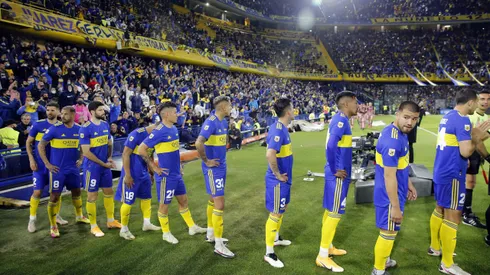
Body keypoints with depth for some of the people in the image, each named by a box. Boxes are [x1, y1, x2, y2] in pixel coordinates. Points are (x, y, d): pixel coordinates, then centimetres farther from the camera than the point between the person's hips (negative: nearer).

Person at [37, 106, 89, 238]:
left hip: (73, 168, 4)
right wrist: (47, 164, -10)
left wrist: (81, 159, 5)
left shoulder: (79, 129, 0)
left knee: (77, 192, 17)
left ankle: (79, 216, 40)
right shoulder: (54, 128, -12)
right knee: (54, 196, -1)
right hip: (57, 169, -4)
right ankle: (53, 226, 13)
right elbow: (40, 145, -7)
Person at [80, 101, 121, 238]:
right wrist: (103, 164, -15)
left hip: (105, 165, 7)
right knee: (92, 196, 4)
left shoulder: (105, 124, 4)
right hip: (92, 167, -7)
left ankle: (111, 221, 31)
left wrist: (110, 158, -1)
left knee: (109, 192, 16)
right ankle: (93, 226, 18)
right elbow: (86, 152, -19)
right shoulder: (85, 129, -17)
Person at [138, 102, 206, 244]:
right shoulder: (159, 131, -20)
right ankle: (166, 233, 25)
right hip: (166, 176, -8)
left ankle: (192, 227, 33)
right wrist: (154, 168, -15)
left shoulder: (174, 128, 6)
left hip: (177, 174, 8)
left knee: (183, 200, 18)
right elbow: (141, 150, -19)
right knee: (164, 204, 8)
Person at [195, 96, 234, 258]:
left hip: (221, 166, 9)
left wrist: (221, 158, 14)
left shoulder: (223, 122, 9)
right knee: (219, 204, -7)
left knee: (213, 200, 19)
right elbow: (199, 143, -31)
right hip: (213, 168, -9)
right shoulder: (211, 122, -20)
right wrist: (206, 161, -20)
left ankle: (210, 234, 35)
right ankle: (219, 245, 2)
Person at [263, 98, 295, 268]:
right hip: (278, 180, -10)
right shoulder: (278, 129, -24)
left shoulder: (281, 127, 6)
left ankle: (276, 238, 44)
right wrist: (278, 175, -23)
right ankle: (269, 253, 12)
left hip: (283, 178, 10)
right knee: (276, 214, 0)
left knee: (283, 208, 24)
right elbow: (270, 154, -36)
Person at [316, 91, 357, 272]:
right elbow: (331, 145, -28)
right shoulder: (341, 120, -17)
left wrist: (335, 168, 16)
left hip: (338, 174, 10)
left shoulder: (340, 120, 12)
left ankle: (327, 247, 31)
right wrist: (335, 170, -19)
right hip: (338, 176, -10)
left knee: (330, 211, 17)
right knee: (335, 213, -3)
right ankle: (323, 256, 6)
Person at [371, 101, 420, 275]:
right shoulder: (392, 140, -29)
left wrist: (408, 184, 22)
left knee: (390, 230, 24)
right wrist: (395, 207, -22)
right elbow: (389, 177, -27)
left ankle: (384, 260, 43)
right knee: (389, 232, 5)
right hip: (390, 195, -10)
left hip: (397, 191, 10)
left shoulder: (400, 132, 2)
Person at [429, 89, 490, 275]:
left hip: (441, 172, 10)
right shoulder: (463, 120, -18)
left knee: (440, 209, 20)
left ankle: (435, 248, 35)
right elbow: (465, 152, -24)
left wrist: (472, 135, 13)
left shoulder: (447, 117, 10)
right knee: (452, 217, -2)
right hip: (452, 174, -9)